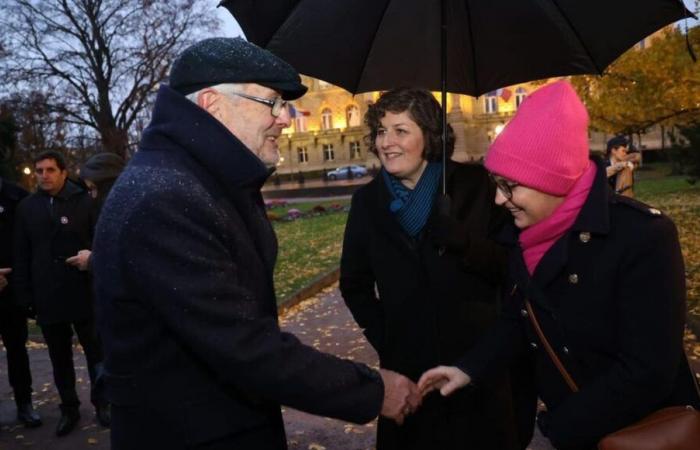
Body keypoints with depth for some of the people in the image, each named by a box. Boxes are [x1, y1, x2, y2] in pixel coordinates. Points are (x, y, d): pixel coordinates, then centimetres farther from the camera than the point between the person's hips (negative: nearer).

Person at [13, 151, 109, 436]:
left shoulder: (84, 201, -2)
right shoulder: (26, 207, 6)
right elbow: (21, 256, 7)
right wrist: (25, 295, 2)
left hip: (84, 295, -2)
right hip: (47, 298, 3)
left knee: (95, 352, 9)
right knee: (60, 358, 13)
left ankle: (101, 403, 25)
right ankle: (69, 409, 27)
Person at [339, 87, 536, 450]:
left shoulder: (474, 185, -7)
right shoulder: (368, 200, -1)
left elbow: (512, 265, -9)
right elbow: (354, 284, 9)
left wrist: (462, 241, -25)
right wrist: (383, 338, 1)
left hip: (482, 358, -1)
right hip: (407, 365, 2)